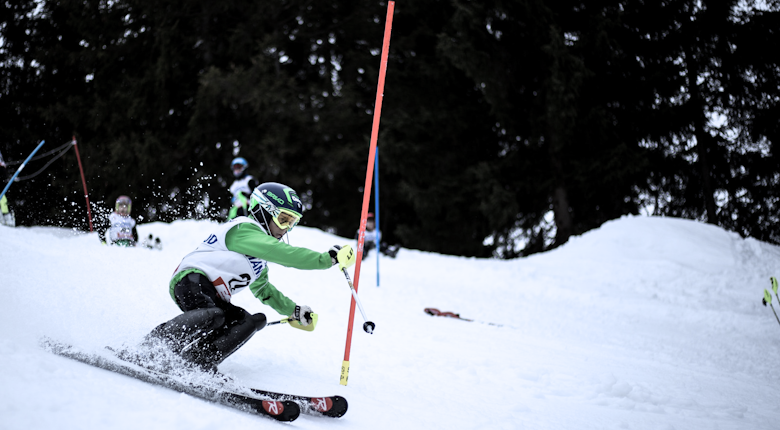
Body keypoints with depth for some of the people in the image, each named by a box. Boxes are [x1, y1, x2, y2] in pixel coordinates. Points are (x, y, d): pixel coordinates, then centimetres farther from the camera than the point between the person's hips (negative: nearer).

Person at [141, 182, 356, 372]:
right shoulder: (244, 229, -6)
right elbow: (282, 253, -20)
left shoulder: (261, 249, 27)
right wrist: (327, 258, -20)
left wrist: (293, 311, 32)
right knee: (214, 316, -38)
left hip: (212, 297, 10)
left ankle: (199, 363, -23)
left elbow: (261, 288, 40)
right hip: (191, 279, -10)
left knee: (252, 321, -9)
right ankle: (150, 347, -33)